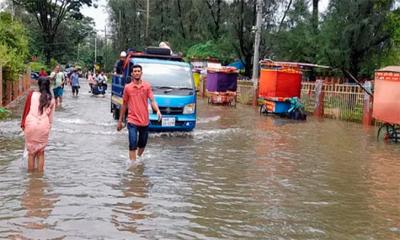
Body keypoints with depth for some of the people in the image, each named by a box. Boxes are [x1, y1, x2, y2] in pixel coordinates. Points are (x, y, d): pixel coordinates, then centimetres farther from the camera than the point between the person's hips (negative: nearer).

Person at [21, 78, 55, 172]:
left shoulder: (32, 95, 0)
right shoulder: (51, 100, 5)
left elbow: (26, 110, 4)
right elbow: (50, 116, 9)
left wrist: (23, 124, 13)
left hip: (31, 125, -1)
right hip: (43, 127, 1)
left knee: (31, 152, 10)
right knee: (41, 152, 12)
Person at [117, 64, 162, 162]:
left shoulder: (147, 86, 0)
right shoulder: (127, 87, 0)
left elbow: (152, 100, -7)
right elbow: (124, 104, 7)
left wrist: (158, 111, -27)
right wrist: (120, 121, 9)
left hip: (145, 121, 2)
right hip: (132, 121, -2)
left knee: (142, 144, 18)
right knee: (133, 145, -11)